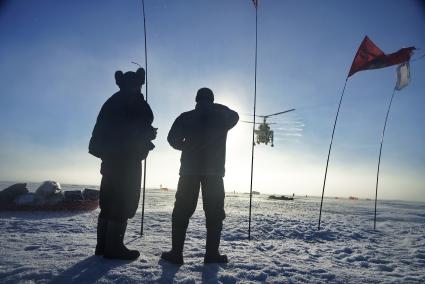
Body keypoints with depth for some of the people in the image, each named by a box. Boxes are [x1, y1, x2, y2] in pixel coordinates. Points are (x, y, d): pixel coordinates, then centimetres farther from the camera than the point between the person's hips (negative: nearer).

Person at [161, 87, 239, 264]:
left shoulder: (186, 117, 5)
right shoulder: (221, 116, 7)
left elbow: (173, 139, -1)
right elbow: (234, 116, 29)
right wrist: (217, 108, 24)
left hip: (189, 169, 0)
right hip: (214, 170, 0)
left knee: (182, 210, 4)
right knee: (214, 211, 6)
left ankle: (176, 252, 3)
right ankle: (212, 253, 5)